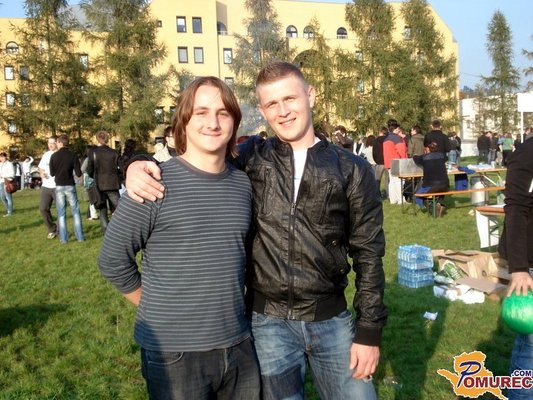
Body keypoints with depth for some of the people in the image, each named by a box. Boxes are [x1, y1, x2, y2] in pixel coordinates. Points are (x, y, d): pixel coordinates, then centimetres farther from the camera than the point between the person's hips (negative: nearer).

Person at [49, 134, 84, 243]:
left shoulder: (54, 156, -4)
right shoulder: (73, 156, -6)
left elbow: (52, 173, 3)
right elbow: (78, 174, -8)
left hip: (59, 186, 1)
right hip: (70, 186, -1)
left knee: (61, 213, 6)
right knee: (75, 211, 7)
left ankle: (63, 238, 6)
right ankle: (80, 236, 5)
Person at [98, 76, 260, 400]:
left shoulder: (244, 184, 2)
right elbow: (113, 260, -6)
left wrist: (229, 304, 11)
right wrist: (158, 311, -1)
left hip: (239, 345, 5)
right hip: (174, 352, -4)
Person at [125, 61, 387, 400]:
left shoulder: (352, 170, -2)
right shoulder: (251, 160, -2)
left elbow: (368, 253, 0)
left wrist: (369, 331, -2)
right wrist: (141, 166, -15)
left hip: (331, 320, 0)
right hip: (268, 322, 0)